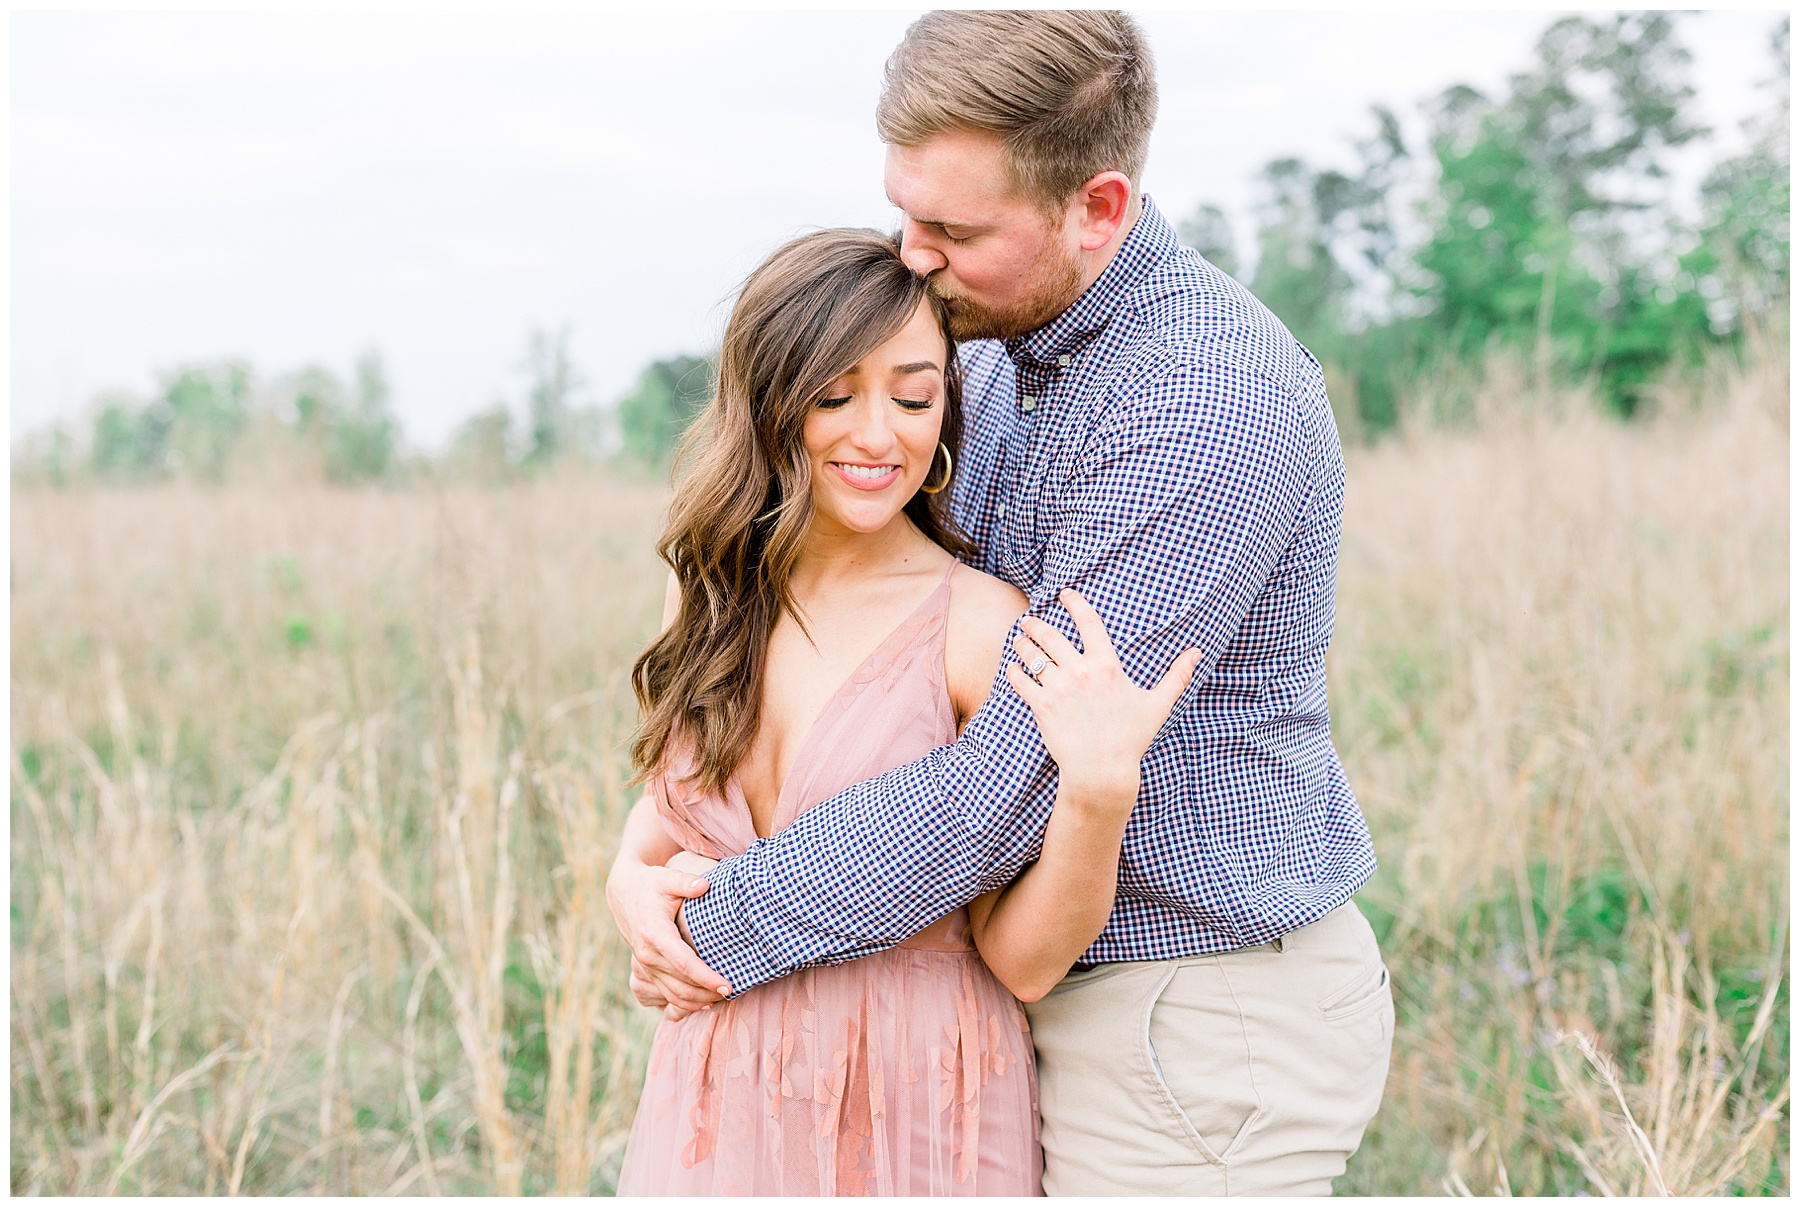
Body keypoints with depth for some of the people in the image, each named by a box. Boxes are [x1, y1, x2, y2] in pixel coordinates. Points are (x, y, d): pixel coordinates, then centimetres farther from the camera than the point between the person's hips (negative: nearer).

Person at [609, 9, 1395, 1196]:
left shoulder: (1210, 401, -26)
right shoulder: (1005, 355, 5)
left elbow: (1014, 783, -28)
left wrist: (724, 931, -17)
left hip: (1202, 1031, -8)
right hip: (1078, 987, 9)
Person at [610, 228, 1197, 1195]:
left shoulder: (984, 625, -16)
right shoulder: (710, 590, -1)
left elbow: (1023, 960, -15)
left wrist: (1098, 788, -30)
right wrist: (635, 873, -6)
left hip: (916, 1123, -4)